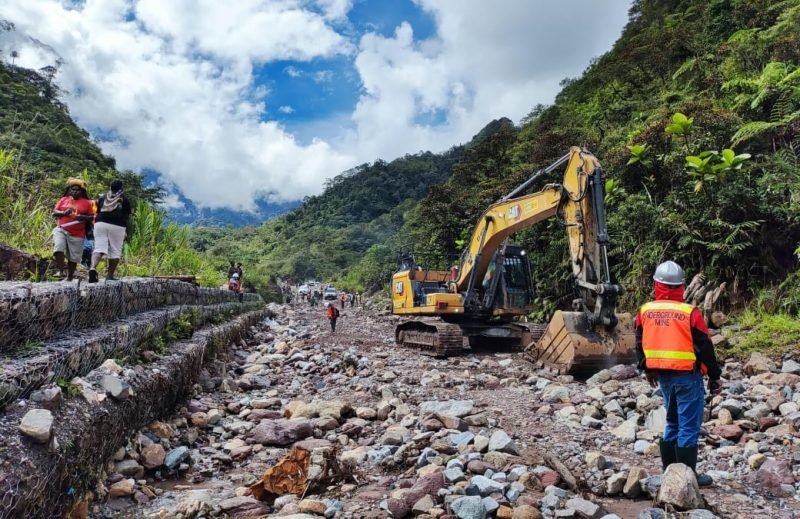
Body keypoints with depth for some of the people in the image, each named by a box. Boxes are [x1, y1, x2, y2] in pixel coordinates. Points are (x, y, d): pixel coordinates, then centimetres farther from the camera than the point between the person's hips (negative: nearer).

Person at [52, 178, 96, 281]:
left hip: (77, 234, -1)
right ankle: (60, 271, -19)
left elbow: (92, 217, 3)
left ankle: (69, 277, 18)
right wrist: (64, 213, -12)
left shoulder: (87, 203, 4)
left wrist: (83, 217, -18)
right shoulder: (63, 200, 11)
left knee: (73, 257, 4)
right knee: (58, 248, -24)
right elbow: (54, 213, 9)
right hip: (61, 230, 1)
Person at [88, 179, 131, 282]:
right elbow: (127, 217, 2)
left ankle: (93, 267, -26)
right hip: (116, 226, -3)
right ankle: (110, 275, 4)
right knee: (115, 251, 4)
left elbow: (97, 213, 17)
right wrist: (128, 232, 5)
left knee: (99, 248, 0)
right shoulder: (124, 199, 6)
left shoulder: (102, 197, 17)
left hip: (100, 224, 3)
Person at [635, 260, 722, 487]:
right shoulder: (690, 313, -14)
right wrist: (714, 376, 5)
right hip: (687, 376, -5)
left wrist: (647, 369, 24)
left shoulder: (644, 311, 0)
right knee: (689, 426, 4)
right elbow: (705, 348, -6)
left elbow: (640, 344, 10)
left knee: (673, 423, 19)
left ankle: (669, 470, 25)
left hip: (663, 375, 5)